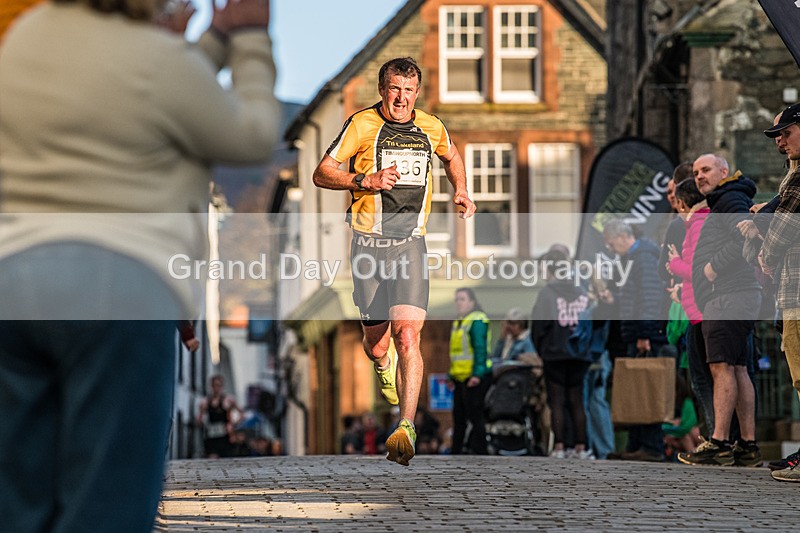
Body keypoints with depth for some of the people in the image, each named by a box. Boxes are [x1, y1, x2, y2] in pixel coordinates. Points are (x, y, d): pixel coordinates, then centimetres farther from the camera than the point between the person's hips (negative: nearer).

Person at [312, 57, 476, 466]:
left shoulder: (431, 128, 8)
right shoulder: (362, 125, -3)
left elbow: (451, 157, 31)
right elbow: (322, 174, -4)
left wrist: (460, 191, 14)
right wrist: (367, 180, -18)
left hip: (410, 245, 1)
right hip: (368, 244, -1)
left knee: (407, 335, -18)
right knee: (376, 343, 8)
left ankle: (406, 427, -21)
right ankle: (384, 366, 47)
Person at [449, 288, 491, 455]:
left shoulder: (477, 320, -10)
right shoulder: (458, 322, 20)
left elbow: (481, 348, -17)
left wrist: (477, 374, -24)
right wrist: (452, 376, 23)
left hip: (476, 378, -10)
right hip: (461, 378, 10)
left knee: (474, 415, -9)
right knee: (458, 416, 12)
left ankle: (480, 451, -6)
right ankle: (456, 452, 17)